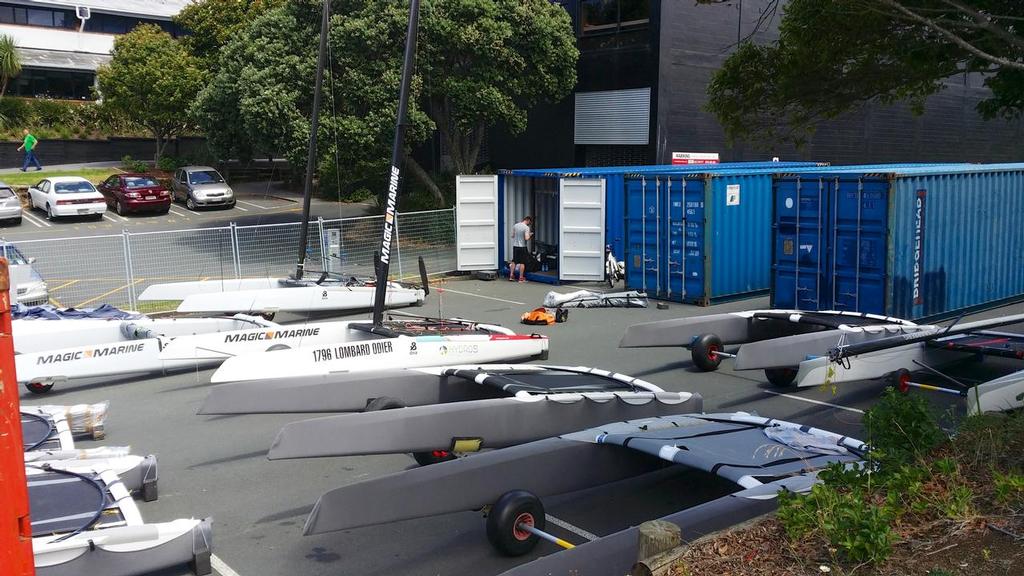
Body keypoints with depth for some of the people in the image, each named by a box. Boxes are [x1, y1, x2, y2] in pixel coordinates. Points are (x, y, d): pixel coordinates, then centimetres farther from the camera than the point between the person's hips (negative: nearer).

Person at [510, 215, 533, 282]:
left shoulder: (515, 225, 4)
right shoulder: (526, 227, -14)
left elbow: (512, 236, 11)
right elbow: (526, 238, -21)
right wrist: (529, 235, -2)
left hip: (515, 246, 6)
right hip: (522, 247, -6)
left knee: (514, 261, 16)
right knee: (522, 262, 3)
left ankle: (511, 276, 18)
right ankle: (521, 278, 7)